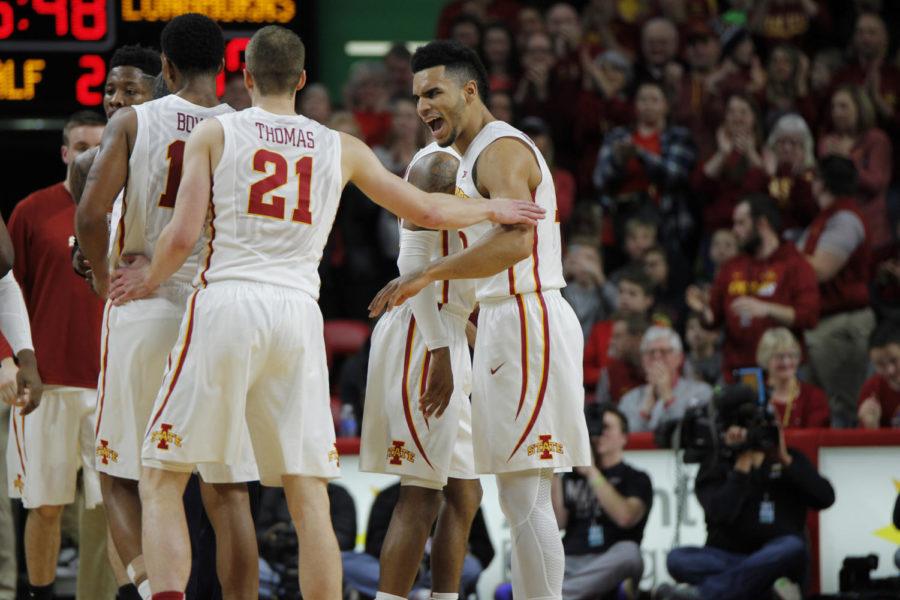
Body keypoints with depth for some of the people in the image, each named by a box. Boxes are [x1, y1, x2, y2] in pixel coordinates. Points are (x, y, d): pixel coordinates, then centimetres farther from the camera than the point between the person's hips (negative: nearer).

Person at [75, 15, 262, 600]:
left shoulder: (133, 122, -3)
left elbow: (91, 214, -12)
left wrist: (104, 276, 5)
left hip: (144, 308, -1)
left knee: (123, 477, 10)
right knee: (229, 491, 6)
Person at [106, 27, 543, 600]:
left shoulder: (215, 133, 6)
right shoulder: (341, 148, 14)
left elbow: (183, 236, -3)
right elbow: (428, 211, 21)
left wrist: (149, 281, 18)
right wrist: (494, 208, 40)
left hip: (226, 303, -2)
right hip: (299, 316, 2)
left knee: (161, 479, 2)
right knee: (309, 495, 6)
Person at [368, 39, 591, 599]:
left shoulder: (501, 149, -11)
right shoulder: (474, 156, 21)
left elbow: (515, 240, -26)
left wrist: (428, 275, -26)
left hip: (525, 320, -11)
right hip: (505, 322, 11)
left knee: (525, 498, -11)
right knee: (520, 496, 11)